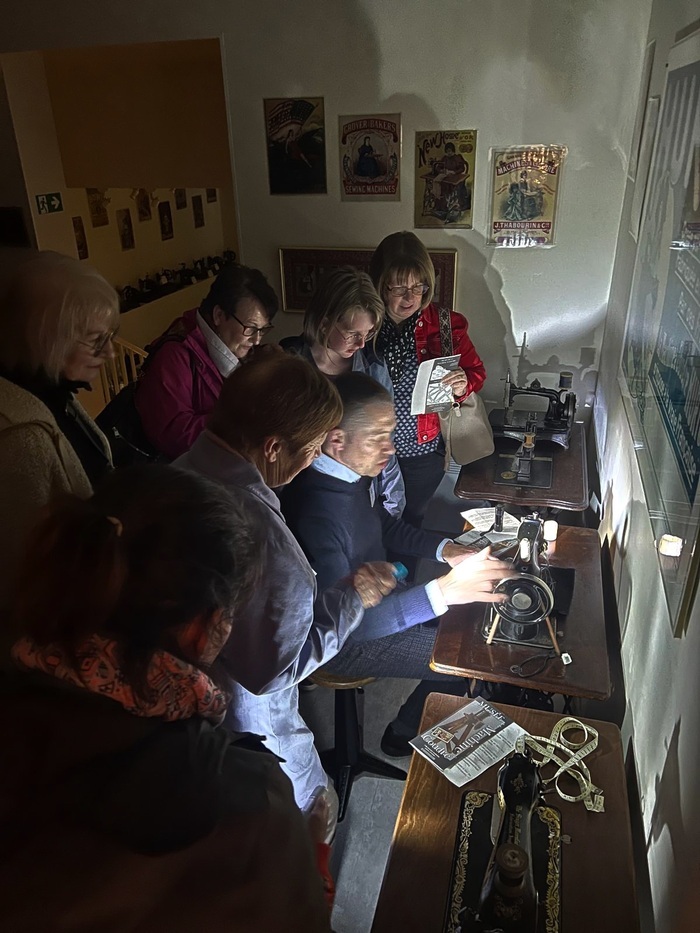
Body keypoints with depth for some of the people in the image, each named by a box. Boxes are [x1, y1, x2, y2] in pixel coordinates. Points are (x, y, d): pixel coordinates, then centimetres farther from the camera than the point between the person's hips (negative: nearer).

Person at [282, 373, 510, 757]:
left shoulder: (353, 470, -8)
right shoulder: (315, 511, -36)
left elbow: (384, 525, 10)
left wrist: (443, 548, -6)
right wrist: (445, 590, -45)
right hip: (342, 640, -8)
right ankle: (404, 736, 21)